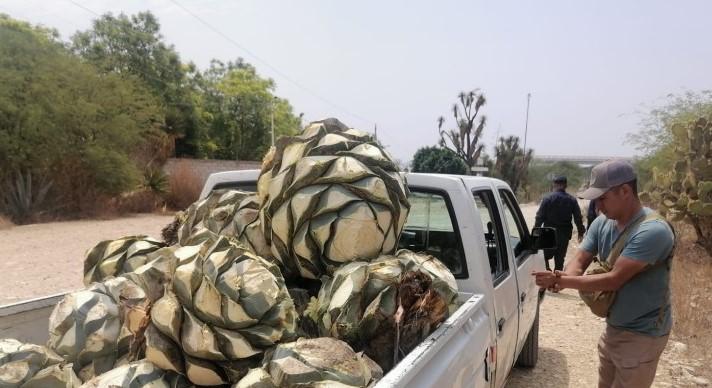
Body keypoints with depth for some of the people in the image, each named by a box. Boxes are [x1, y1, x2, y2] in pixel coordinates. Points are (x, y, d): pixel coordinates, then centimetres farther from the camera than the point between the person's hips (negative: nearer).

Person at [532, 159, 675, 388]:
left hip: (641, 335, -7)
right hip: (613, 328, 7)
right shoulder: (602, 224, -3)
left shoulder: (653, 231, -28)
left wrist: (560, 280, -30)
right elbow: (580, 260, -4)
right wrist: (564, 279, -27)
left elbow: (614, 280, -31)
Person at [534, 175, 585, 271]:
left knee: (545, 256, 12)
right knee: (560, 259, 12)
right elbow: (578, 218, 4)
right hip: (564, 234, 3)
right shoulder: (572, 200, 1)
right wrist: (581, 232, 15)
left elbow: (540, 217, -10)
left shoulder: (547, 199, -9)